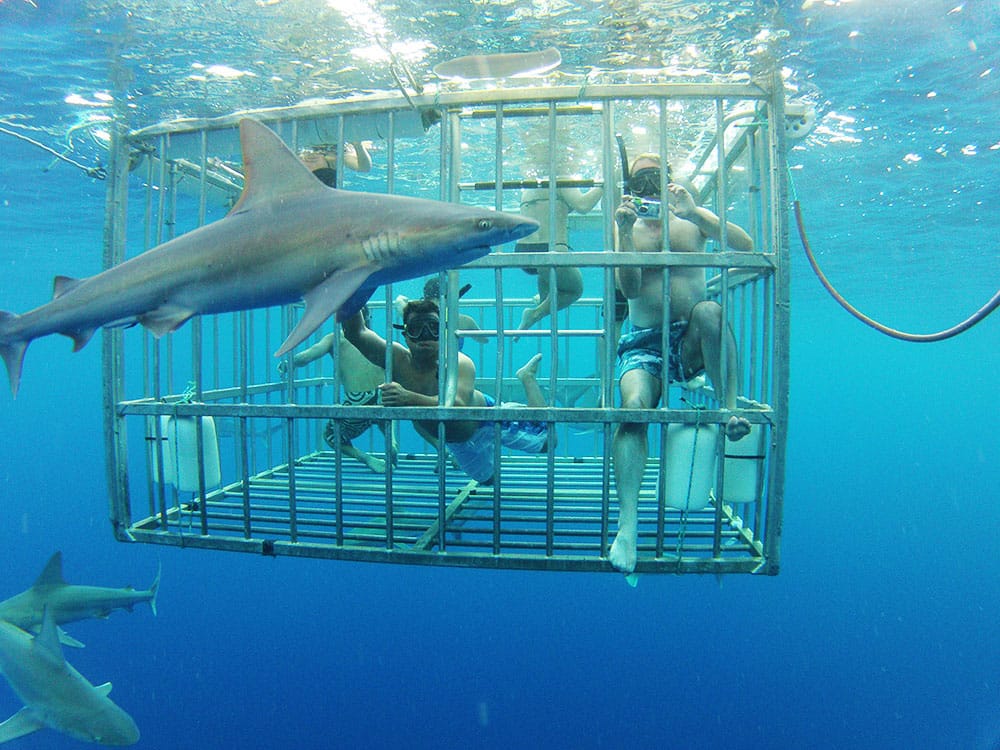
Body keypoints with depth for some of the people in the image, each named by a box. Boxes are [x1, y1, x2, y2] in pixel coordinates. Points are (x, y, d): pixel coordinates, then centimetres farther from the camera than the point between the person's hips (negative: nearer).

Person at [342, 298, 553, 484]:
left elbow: (458, 406, -57)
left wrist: (409, 398, -71)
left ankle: (527, 377, 28)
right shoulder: (398, 359, -29)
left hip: (485, 416, -4)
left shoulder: (459, 364, -39)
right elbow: (355, 333, -41)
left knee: (547, 441, 10)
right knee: (487, 478, 28)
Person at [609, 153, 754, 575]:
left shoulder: (692, 222, 14)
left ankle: (732, 409, -30)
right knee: (633, 405, -28)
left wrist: (694, 211, -12)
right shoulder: (628, 231, 12)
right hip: (645, 343, 0)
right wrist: (627, 232, -12)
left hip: (691, 342, 1)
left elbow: (745, 246, -3)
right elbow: (629, 289, -4)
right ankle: (627, 523, -34)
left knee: (708, 310, -34)